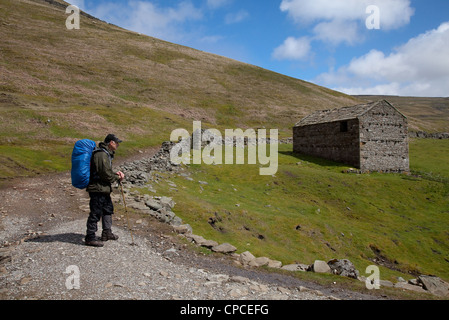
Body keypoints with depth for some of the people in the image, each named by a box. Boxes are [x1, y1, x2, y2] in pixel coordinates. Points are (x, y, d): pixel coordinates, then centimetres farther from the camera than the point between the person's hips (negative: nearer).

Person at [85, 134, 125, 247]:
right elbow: (106, 174, -22)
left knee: (108, 209, 20)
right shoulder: (101, 154, -19)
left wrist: (116, 173, 4)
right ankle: (90, 237, 7)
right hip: (97, 188, -11)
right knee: (96, 212, -4)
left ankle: (107, 233, 32)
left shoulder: (106, 154, 16)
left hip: (104, 189, 11)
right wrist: (117, 177, -7)